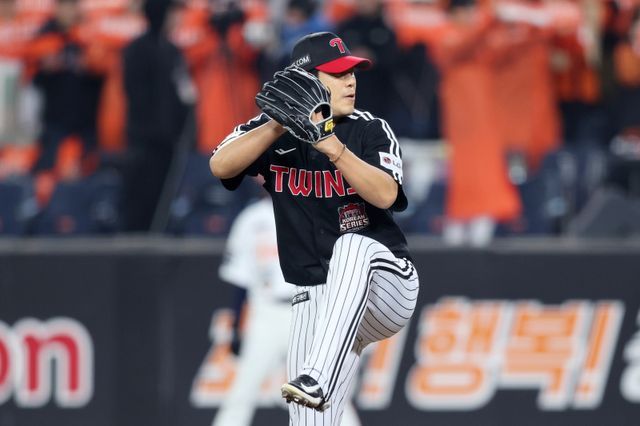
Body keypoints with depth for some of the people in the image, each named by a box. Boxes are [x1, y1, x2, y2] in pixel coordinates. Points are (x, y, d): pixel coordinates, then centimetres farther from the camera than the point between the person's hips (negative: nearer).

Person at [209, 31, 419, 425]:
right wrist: (282, 123, -26)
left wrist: (333, 146, -33)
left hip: (387, 287, -2)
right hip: (317, 300, 2)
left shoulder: (371, 130, -3)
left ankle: (317, 380, -47)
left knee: (352, 244, -36)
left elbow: (385, 195, -20)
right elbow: (221, 166, -16)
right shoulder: (271, 132, 2)